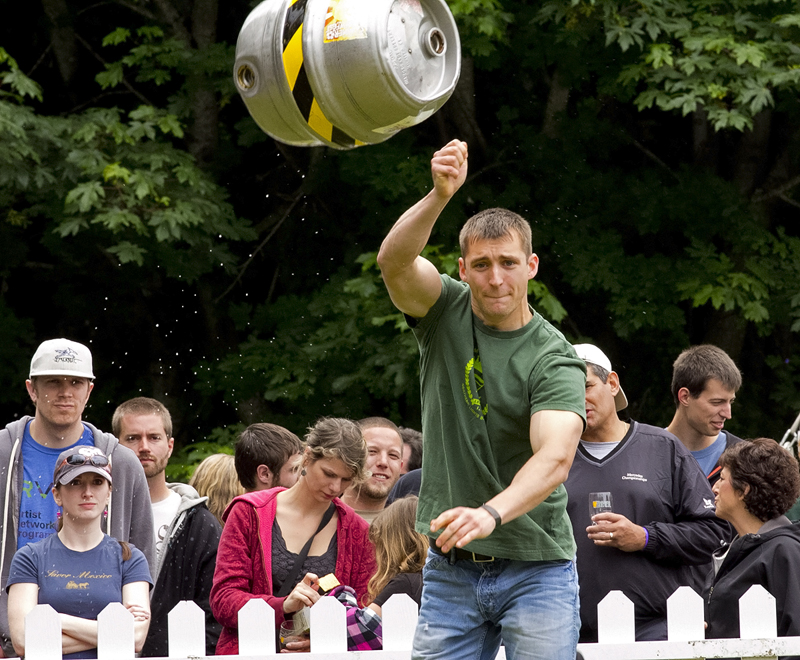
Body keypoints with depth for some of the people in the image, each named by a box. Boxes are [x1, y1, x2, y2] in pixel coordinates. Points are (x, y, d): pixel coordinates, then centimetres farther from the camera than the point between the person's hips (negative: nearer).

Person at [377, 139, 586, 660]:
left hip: (537, 568, -3)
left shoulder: (555, 358, -11)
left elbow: (555, 458, -26)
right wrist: (439, 197, -38)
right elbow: (394, 262, -20)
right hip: (450, 568, 3)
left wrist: (491, 513, -44)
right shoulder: (446, 313, 1)